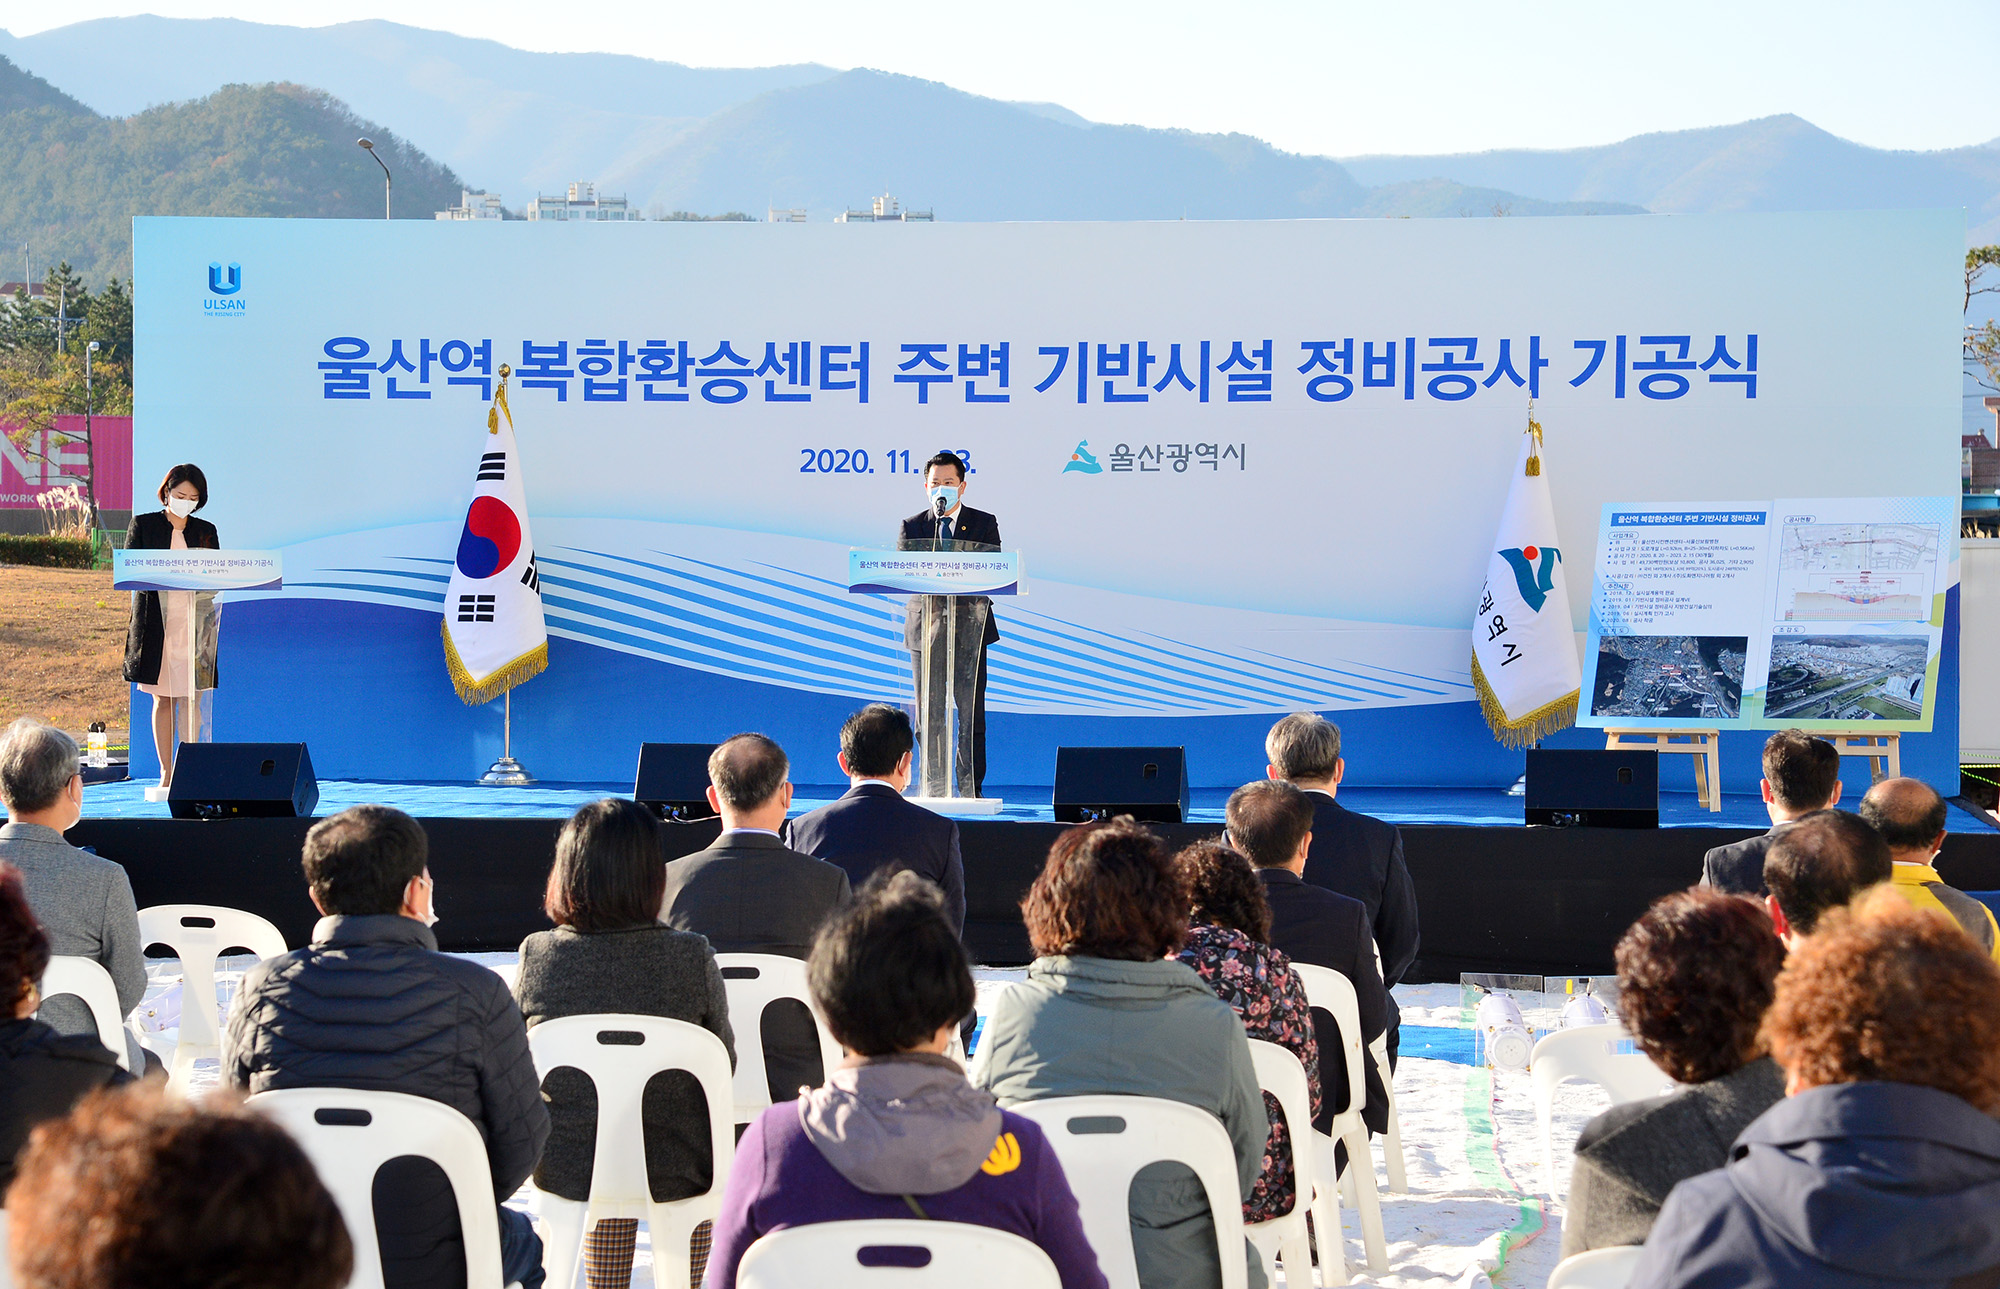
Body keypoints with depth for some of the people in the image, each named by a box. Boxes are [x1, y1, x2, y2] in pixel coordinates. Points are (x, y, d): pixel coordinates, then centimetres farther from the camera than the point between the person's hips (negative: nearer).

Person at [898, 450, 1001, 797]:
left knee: (972, 711, -4)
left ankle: (971, 788, 0)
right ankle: (934, 791, 8)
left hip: (969, 628, -1)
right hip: (925, 628, 1)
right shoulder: (911, 527, 10)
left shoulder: (984, 524, 7)